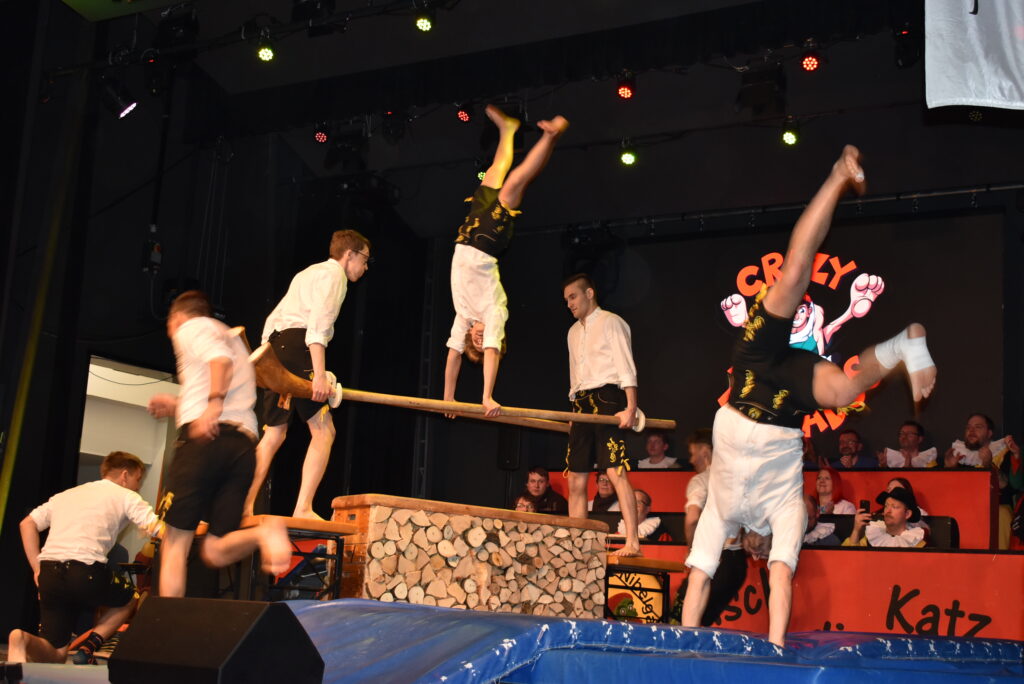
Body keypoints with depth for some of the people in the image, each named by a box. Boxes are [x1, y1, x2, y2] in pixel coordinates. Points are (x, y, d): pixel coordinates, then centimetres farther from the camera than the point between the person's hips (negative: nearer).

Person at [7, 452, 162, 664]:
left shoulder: (67, 494, 29)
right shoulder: (126, 496, 12)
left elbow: (27, 524, 25)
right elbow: (159, 529, 1)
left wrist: (37, 568, 22)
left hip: (49, 573, 5)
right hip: (86, 571, -5)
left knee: (55, 655, 11)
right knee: (129, 599, 26)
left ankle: (23, 640, -23)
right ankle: (90, 645, 2)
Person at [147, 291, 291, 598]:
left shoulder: (191, 326, 11)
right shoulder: (233, 337, 34)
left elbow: (219, 356, -12)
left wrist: (213, 402, -24)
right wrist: (179, 406, 45)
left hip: (205, 439, -7)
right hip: (244, 447, 7)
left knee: (175, 542, -2)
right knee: (214, 552, 1)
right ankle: (263, 533, -27)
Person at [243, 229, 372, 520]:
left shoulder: (309, 273, 30)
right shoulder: (334, 273, 0)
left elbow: (273, 318, 27)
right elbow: (319, 322, -15)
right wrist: (320, 374, -22)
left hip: (275, 346, 10)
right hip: (296, 349, -10)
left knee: (274, 433, 10)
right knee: (323, 430, -11)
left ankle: (244, 507, 3)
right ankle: (303, 510, -20)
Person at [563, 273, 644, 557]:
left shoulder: (610, 322, -1)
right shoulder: (574, 332, 22)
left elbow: (626, 368, -10)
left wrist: (631, 408, -20)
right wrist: (574, 412, 20)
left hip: (607, 399, -8)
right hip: (582, 405, 8)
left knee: (616, 472, -17)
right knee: (576, 478, 4)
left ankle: (632, 543, -20)